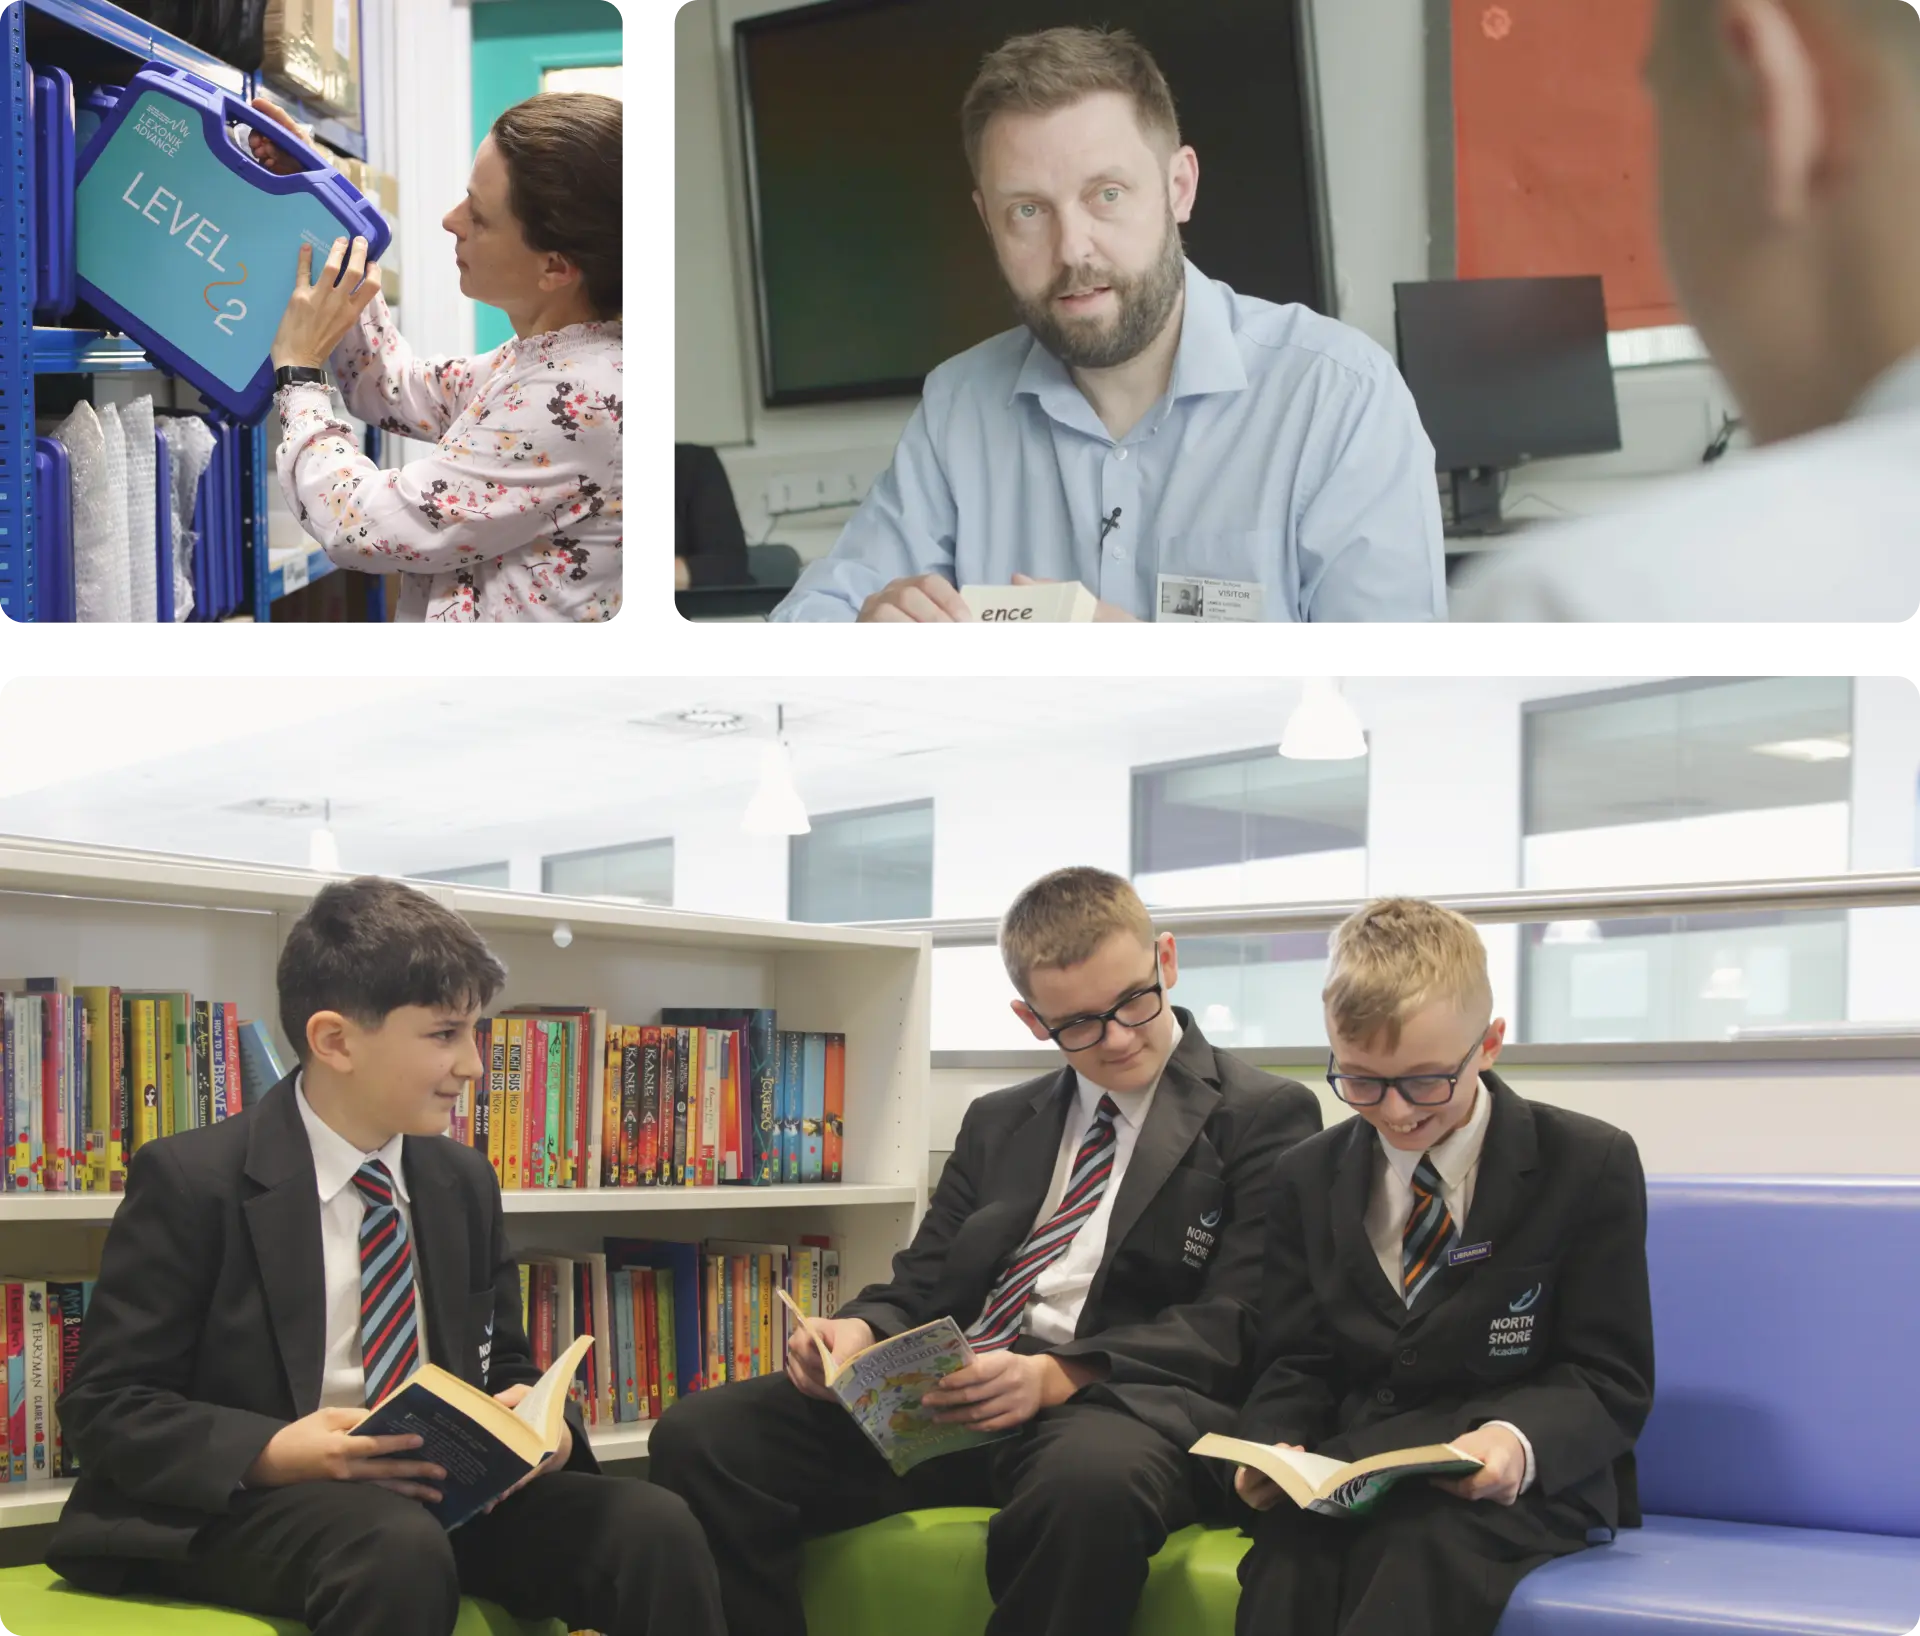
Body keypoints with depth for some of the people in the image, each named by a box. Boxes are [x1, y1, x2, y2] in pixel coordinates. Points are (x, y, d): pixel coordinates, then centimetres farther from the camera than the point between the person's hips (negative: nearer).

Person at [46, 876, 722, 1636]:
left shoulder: (465, 1181, 10)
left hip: (442, 1490, 5)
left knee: (656, 1529, -22)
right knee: (400, 1550, -39)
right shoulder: (191, 1180, -7)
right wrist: (274, 1452, -25)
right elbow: (105, 1405, -7)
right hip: (248, 1506, -5)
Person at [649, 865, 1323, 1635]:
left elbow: (1235, 1323, -6)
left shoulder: (1265, 1115, 5)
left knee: (1092, 1480, -42)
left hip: (1121, 1401, -5)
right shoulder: (997, 1121, 24)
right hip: (951, 1399, 5)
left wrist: (1060, 1375, -22)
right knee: (701, 1436, -18)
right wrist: (859, 1330, -6)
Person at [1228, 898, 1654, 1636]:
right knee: (1287, 1552, -34)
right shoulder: (1306, 1178, 11)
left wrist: (1520, 1440, -25)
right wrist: (1273, 1451, -12)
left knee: (1425, 1553, -38)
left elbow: (1610, 1381, -2)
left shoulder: (1589, 1166, 0)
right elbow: (1296, 1363, 13)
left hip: (1526, 1480, -2)